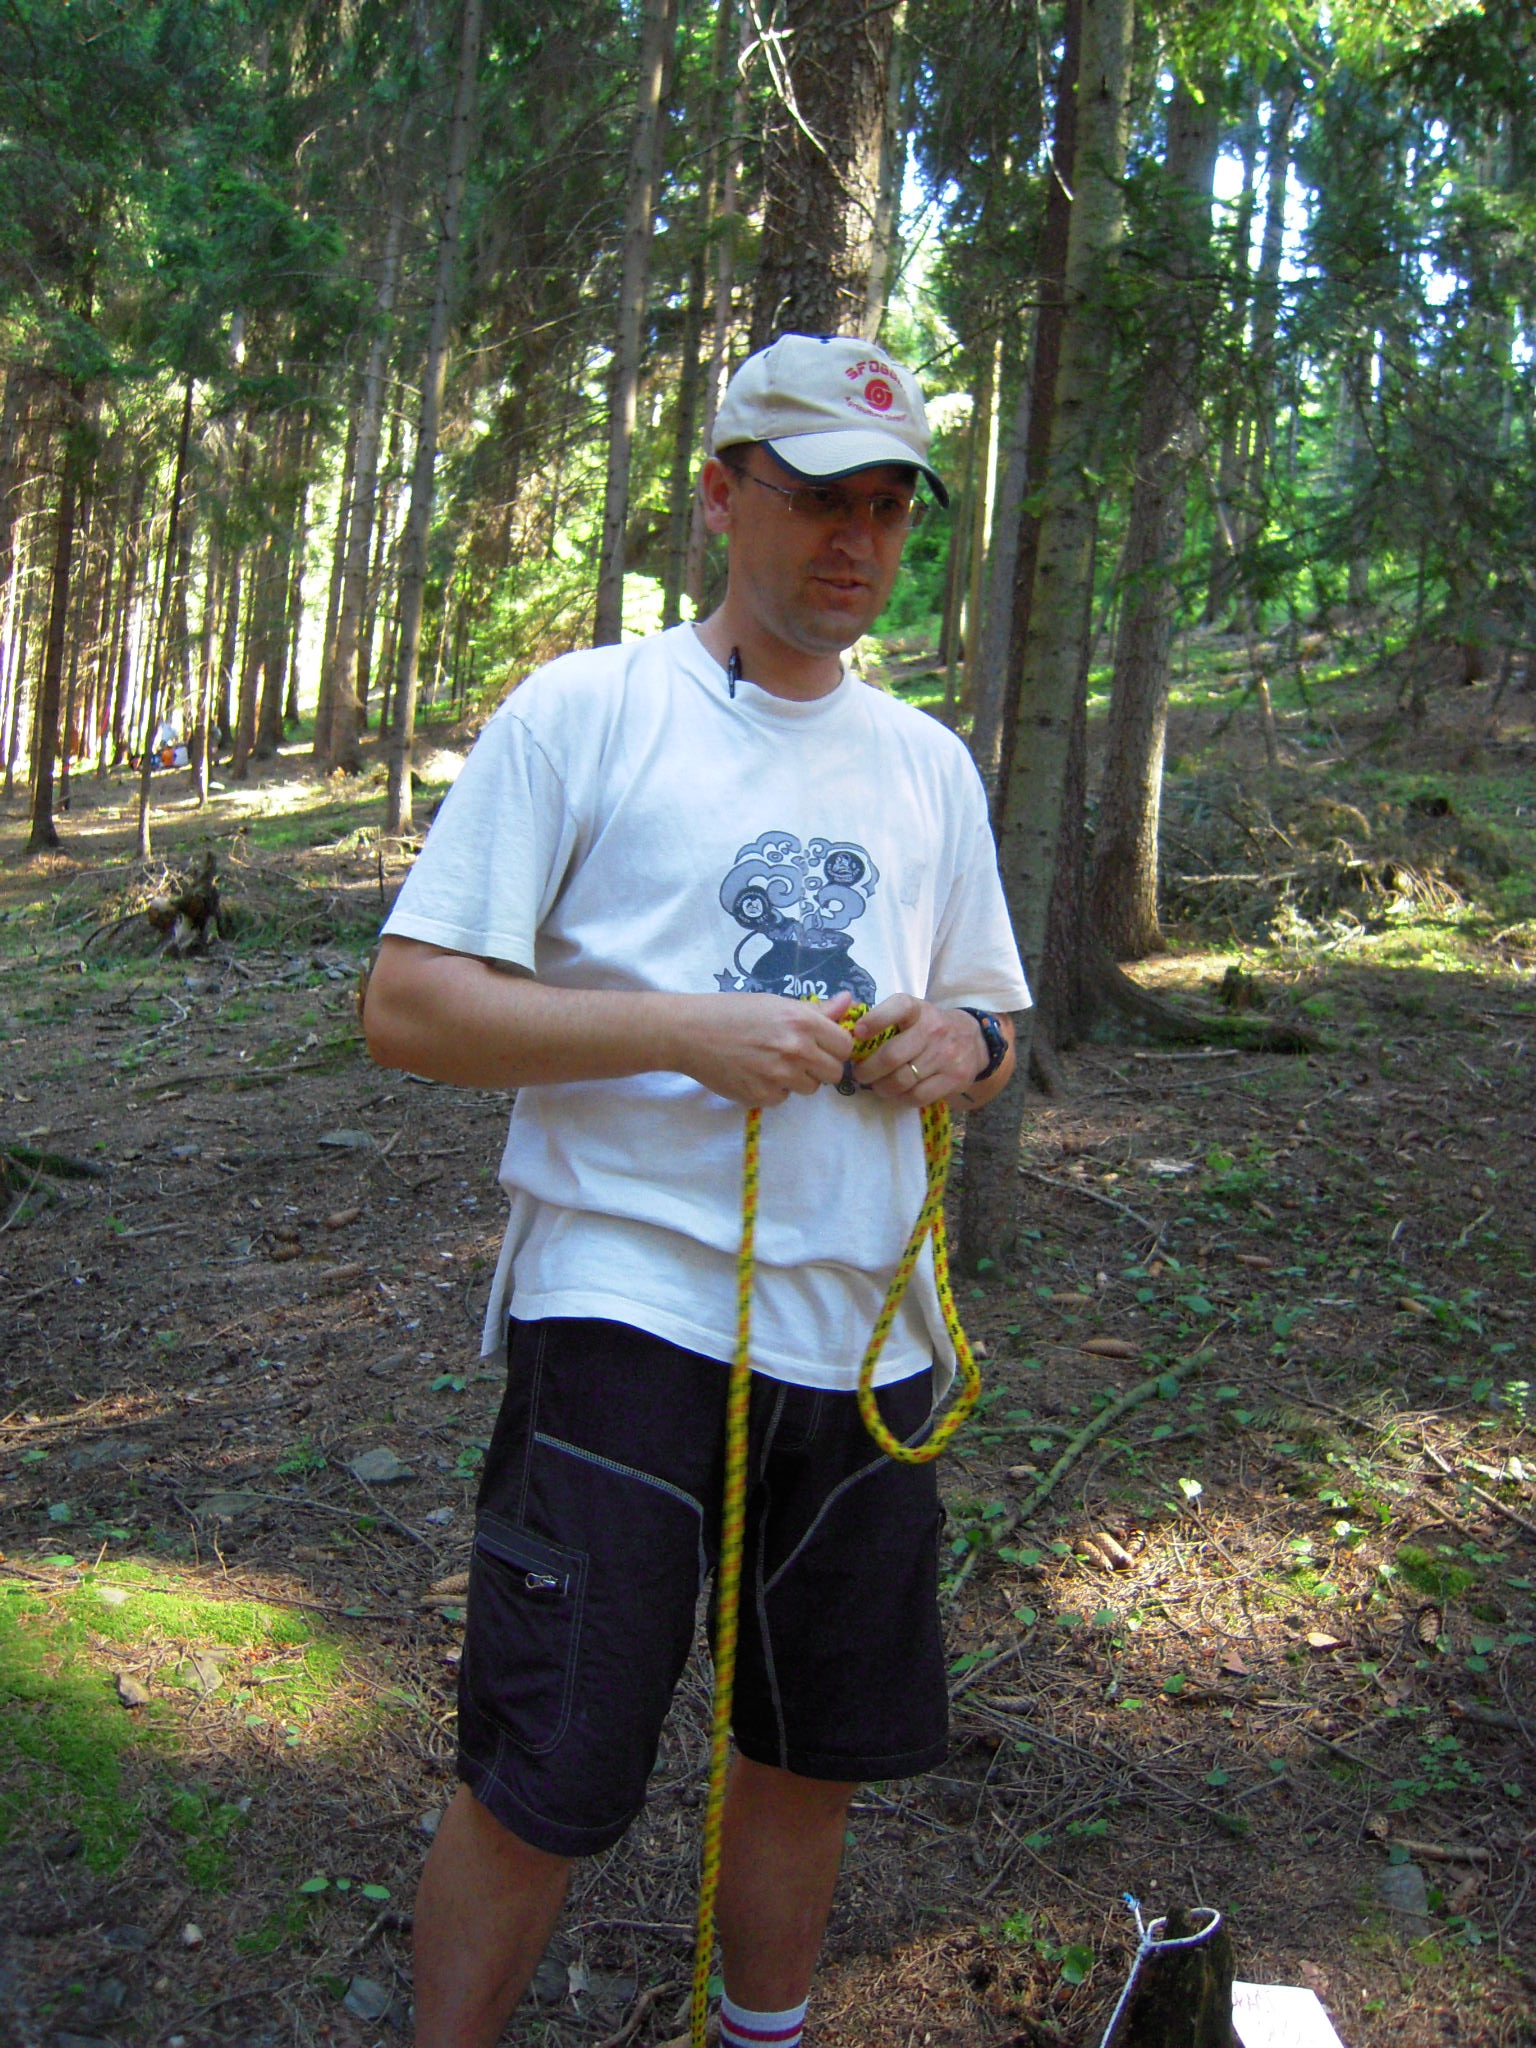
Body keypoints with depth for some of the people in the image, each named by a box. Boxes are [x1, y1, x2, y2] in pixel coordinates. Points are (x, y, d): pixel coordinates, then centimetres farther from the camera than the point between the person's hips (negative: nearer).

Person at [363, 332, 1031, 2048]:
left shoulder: (928, 763, 14)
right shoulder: (585, 711, -3)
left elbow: (989, 1020, 21)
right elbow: (407, 1003, -8)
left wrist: (963, 1043, -4)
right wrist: (690, 1032, -18)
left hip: (867, 1327, 6)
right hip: (632, 1307, -5)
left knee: (815, 1756, 18)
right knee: (539, 1783, 1)